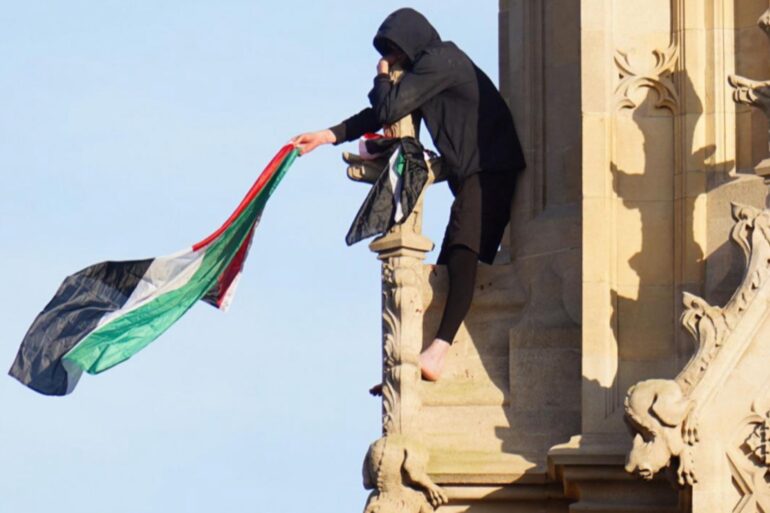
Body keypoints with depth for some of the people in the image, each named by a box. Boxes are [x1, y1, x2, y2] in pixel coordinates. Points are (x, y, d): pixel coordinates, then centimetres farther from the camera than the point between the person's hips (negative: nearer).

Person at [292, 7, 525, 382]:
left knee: (462, 250, -27)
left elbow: (389, 109, -13)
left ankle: (440, 348, -42)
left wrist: (382, 78, 8)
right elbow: (383, 113, 29)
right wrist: (328, 136, 26)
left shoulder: (439, 60, -8)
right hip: (470, 173, 11)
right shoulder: (425, 70, 24)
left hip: (490, 168, -11)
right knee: (450, 266, 7)